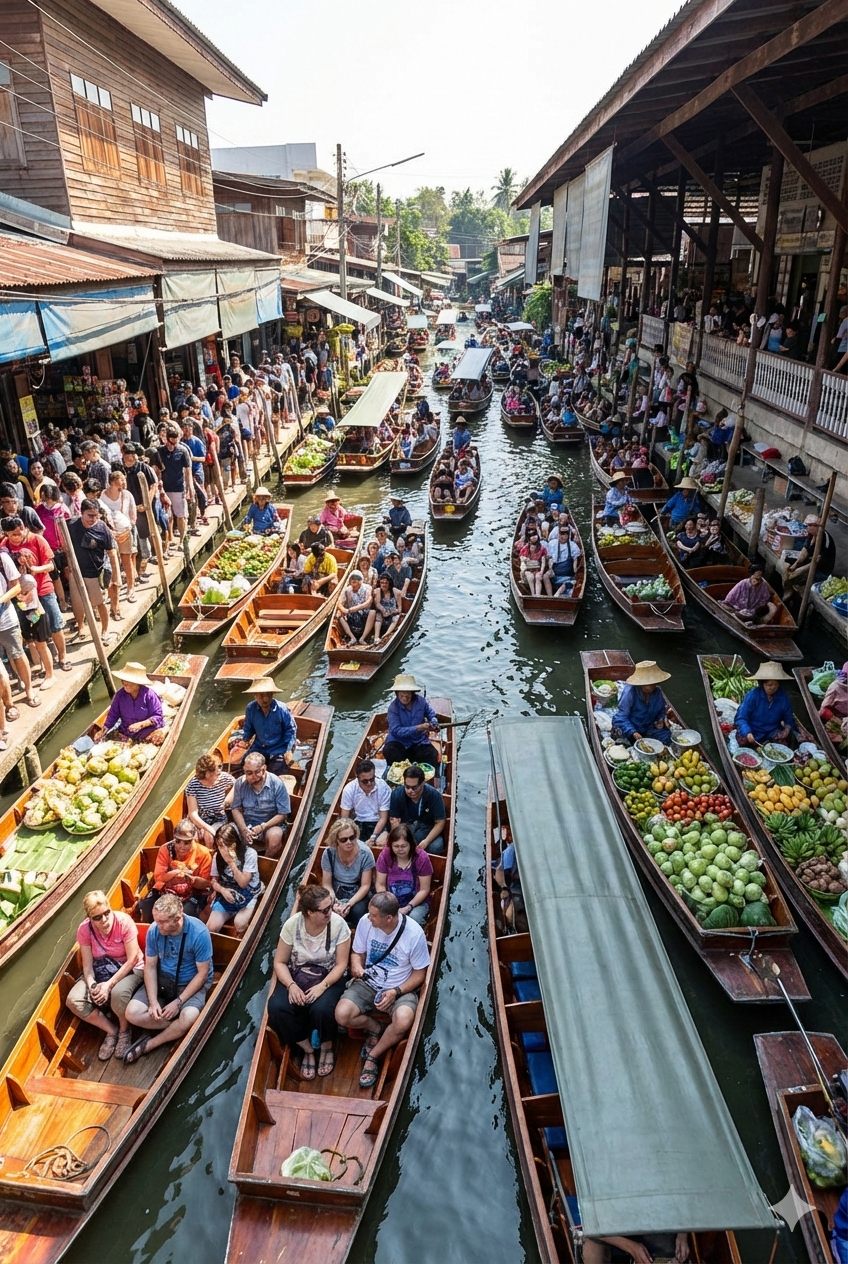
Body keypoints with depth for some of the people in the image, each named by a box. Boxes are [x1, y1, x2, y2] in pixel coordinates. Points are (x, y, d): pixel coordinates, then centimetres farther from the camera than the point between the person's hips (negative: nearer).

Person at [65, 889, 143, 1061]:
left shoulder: (124, 921, -25)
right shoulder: (84, 929, -13)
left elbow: (132, 959, -21)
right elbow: (87, 964, -8)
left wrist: (109, 984, -27)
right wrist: (92, 985, -27)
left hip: (129, 969, -4)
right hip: (100, 971, 5)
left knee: (118, 993, -36)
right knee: (73, 1000, -19)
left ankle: (124, 1030, -3)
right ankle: (111, 1030, 1)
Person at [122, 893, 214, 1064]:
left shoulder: (199, 933, -26)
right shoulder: (154, 930, -15)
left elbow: (202, 973, -17)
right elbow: (150, 966, -5)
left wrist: (178, 1002, -20)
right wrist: (153, 1001, -15)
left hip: (192, 983, -4)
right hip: (162, 980, 4)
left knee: (189, 1018, -32)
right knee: (132, 1013, -18)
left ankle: (149, 1044, -7)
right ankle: (176, 1029, -5)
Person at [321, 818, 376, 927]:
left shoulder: (365, 853, -20)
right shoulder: (329, 853, -16)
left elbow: (365, 885, -14)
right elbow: (327, 884, -7)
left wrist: (349, 904, -27)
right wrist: (334, 902, -26)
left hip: (358, 892, -1)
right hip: (336, 890, 2)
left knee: (357, 911, -32)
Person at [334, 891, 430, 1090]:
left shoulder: (414, 933, -21)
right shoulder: (365, 922, -13)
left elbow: (419, 973, -8)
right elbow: (357, 953, 5)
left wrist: (396, 992, -21)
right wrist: (356, 965, -19)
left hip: (401, 988, -3)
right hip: (368, 984, 3)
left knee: (403, 1021, -33)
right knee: (341, 1015, -23)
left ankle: (373, 1057, -4)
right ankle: (376, 1028, 9)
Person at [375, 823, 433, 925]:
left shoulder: (421, 857, -14)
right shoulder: (385, 855, -10)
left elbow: (424, 890, -9)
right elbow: (380, 884, -1)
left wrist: (408, 908, -19)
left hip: (416, 902, -1)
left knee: (413, 919, -32)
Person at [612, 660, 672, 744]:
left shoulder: (657, 692, -7)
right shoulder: (630, 692, -25)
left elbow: (662, 710, 13)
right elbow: (621, 717, -25)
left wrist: (662, 719, -10)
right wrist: (633, 733, -38)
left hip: (649, 727, 5)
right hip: (631, 727, -5)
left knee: (666, 735, -17)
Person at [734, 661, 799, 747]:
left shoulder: (783, 697, -5)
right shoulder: (752, 695, -16)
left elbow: (788, 718, 10)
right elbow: (740, 718, -17)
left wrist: (787, 728, -13)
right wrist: (747, 733, -34)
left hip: (772, 733, 3)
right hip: (753, 733, -3)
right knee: (743, 739, -32)